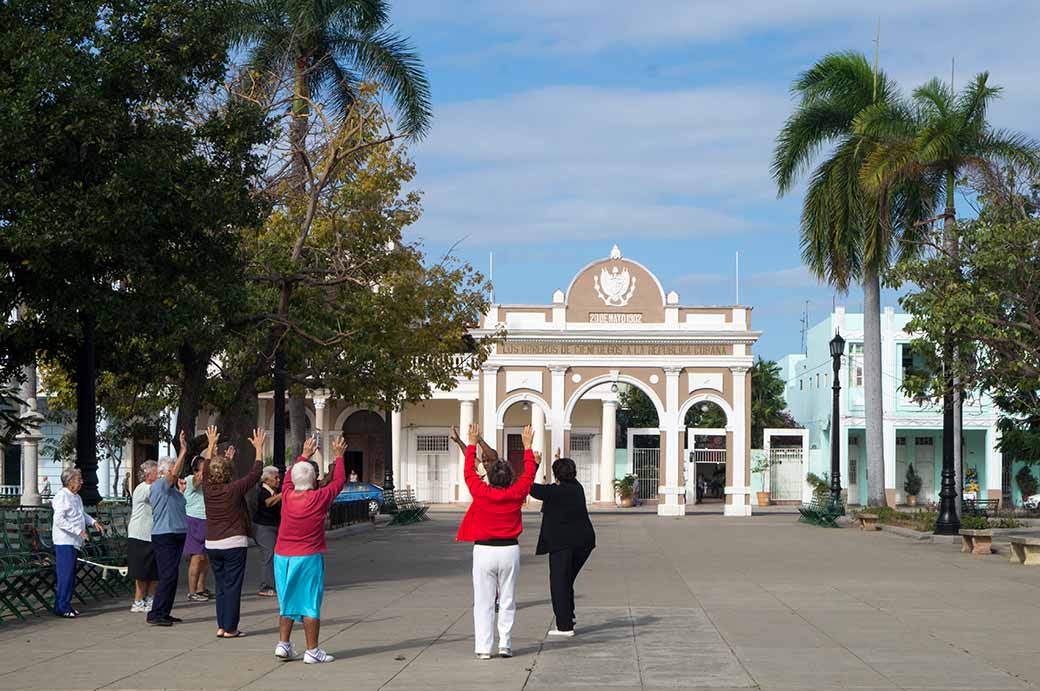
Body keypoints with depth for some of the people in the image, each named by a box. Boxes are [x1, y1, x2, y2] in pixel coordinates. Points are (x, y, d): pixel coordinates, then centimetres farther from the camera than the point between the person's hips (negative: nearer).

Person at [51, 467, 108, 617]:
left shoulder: (77, 497, 16)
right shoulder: (62, 496, -13)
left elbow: (82, 514, 31)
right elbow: (59, 520, -22)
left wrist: (93, 522, 14)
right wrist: (78, 531, -24)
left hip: (73, 542, 10)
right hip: (64, 541, -10)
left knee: (71, 574, 12)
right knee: (65, 574, -9)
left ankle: (66, 604, 18)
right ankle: (62, 607, -7)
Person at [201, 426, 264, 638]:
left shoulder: (208, 488, -1)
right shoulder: (234, 489, -14)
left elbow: (206, 468, 18)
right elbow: (256, 473, -4)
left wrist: (211, 444, 29)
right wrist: (259, 448, 7)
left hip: (212, 544, 5)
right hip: (234, 543, -5)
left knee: (220, 586, 12)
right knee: (232, 586, -2)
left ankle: (221, 625, 12)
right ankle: (230, 628, -3)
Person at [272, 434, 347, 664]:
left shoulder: (287, 495, -1)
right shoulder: (319, 498, -11)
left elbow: (289, 476, 22)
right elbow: (338, 481, 6)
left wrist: (304, 455, 32)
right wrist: (339, 456, 19)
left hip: (283, 557, 4)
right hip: (309, 558, -4)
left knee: (287, 602, 15)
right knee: (310, 605, 0)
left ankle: (283, 643, 13)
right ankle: (312, 650, 1)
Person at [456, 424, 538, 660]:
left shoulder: (481, 493, -8)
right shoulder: (516, 494, -5)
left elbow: (468, 472, 8)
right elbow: (529, 474, 11)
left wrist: (472, 444, 18)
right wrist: (527, 447, 22)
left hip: (484, 550, -1)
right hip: (509, 550, 1)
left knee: (483, 602, 2)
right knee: (507, 601, 10)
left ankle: (483, 648, -1)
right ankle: (505, 644, 6)